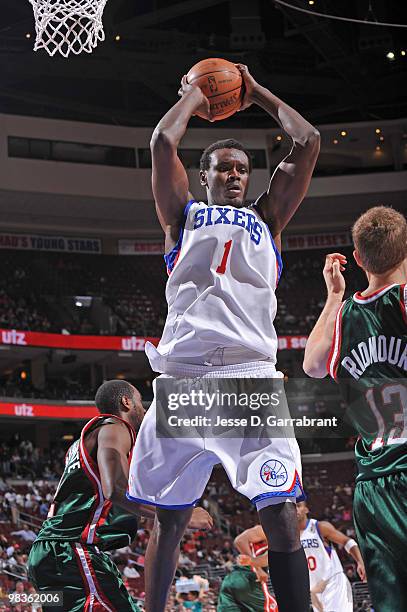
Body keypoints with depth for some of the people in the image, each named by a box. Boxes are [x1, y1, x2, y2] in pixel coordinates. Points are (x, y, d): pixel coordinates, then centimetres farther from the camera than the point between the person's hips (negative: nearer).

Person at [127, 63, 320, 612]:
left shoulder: (267, 219, 24)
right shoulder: (184, 214, 21)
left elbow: (309, 143, 18)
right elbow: (163, 142, 8)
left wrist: (258, 94, 29)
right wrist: (193, 95, 25)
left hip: (251, 375, 0)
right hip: (183, 375, 0)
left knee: (281, 515, -12)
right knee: (169, 519, 2)